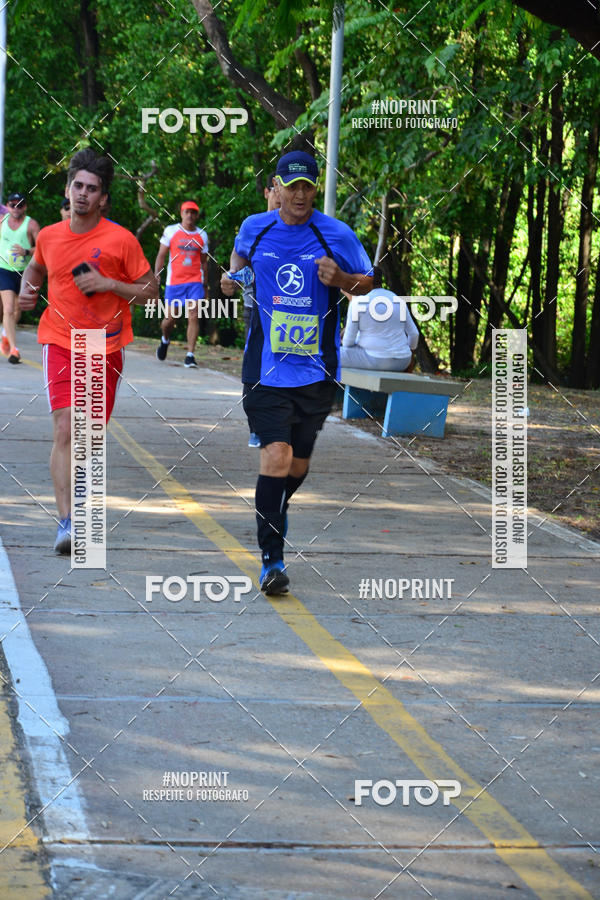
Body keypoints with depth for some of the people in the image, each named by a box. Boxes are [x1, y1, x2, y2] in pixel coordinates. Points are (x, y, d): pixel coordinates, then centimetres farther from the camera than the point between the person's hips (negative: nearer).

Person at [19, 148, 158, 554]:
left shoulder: (121, 240, -6)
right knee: (66, 430, -16)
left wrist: (109, 284, -16)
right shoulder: (48, 236, 3)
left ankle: (77, 499, 37)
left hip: (107, 349, 0)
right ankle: (67, 520, -21)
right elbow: (36, 267, 25)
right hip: (61, 343, 0)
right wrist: (27, 288, 4)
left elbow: (151, 291, -3)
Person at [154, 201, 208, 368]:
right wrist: (156, 277, -3)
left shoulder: (202, 235, 11)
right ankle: (165, 340, 36)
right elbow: (161, 255, 6)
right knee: (170, 318, 3)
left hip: (195, 282, 1)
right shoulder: (171, 231, 4)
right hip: (174, 281, -1)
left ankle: (190, 355, -11)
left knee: (193, 317, -12)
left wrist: (205, 284, 16)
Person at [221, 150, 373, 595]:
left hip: (316, 370, 1)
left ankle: (276, 510, 47)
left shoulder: (337, 235, -3)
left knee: (298, 463, 12)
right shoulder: (254, 228, 2)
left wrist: (340, 279, -12)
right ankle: (272, 559, -12)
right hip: (266, 368, -1)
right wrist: (233, 273, 5)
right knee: (276, 455, -16)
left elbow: (368, 282, 9)